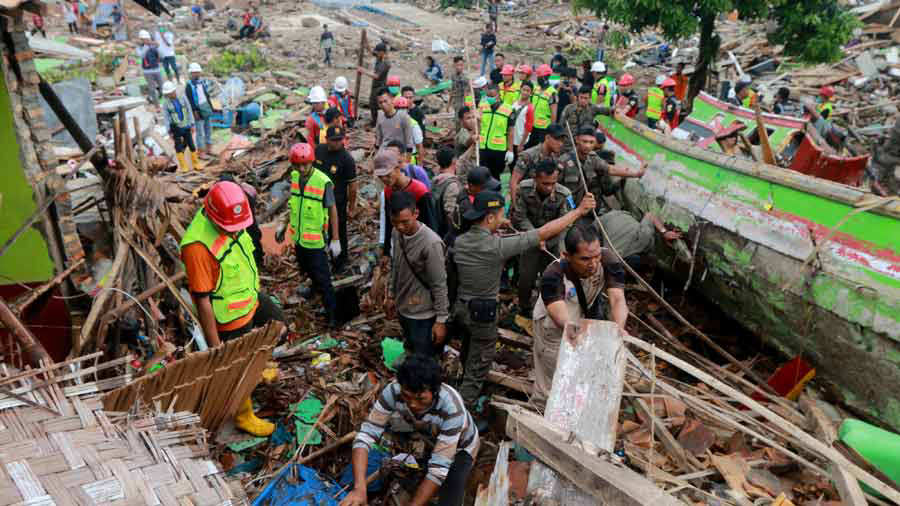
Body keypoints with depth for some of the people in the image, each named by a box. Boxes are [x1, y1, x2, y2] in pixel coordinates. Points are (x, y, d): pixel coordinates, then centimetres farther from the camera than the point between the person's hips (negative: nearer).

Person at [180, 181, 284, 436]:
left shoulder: (230, 220, -10)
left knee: (278, 322, 28)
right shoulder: (198, 246, -36)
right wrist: (215, 345, -23)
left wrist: (255, 288, 22)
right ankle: (244, 416, 38)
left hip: (251, 298, 8)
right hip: (229, 317, -8)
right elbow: (202, 300, -30)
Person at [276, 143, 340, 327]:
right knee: (306, 269, 27)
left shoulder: (324, 182, -21)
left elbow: (332, 210, -14)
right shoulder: (294, 176, -3)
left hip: (316, 240, -6)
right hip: (298, 236, 6)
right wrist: (284, 224, 14)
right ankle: (316, 287, 55)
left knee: (323, 278, 1)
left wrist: (336, 239, -13)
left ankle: (332, 313, 14)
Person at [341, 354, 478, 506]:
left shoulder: (452, 408, -40)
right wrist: (359, 487, -46)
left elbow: (439, 468, -37)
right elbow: (366, 434, -33)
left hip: (460, 446, -5)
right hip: (426, 438, 5)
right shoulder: (393, 391, -33)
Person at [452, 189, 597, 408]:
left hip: (460, 306, 7)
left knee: (468, 355, 31)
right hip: (483, 315, -7)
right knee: (478, 367, 10)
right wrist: (579, 211, -19)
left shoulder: (458, 242, -10)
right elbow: (545, 232, -27)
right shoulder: (497, 246, -28)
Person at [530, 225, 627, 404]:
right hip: (554, 329, -4)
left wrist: (618, 329, -57)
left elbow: (618, 300, -36)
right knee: (550, 390, 6)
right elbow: (562, 319, -48)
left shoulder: (608, 261, -27)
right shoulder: (553, 276, -37)